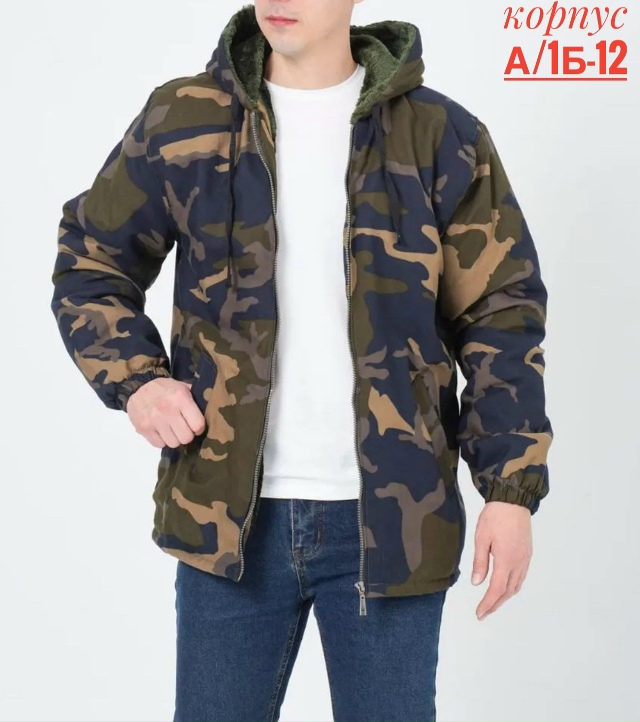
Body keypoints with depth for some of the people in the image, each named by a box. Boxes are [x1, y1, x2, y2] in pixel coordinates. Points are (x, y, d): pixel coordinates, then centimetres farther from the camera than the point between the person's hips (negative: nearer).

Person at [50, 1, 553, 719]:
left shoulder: (440, 135, 0)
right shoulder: (183, 121, 3)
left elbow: (500, 315, 2)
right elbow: (89, 264, 12)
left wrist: (510, 488, -5)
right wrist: (134, 377, -5)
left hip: (389, 521, -1)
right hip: (228, 516, 1)